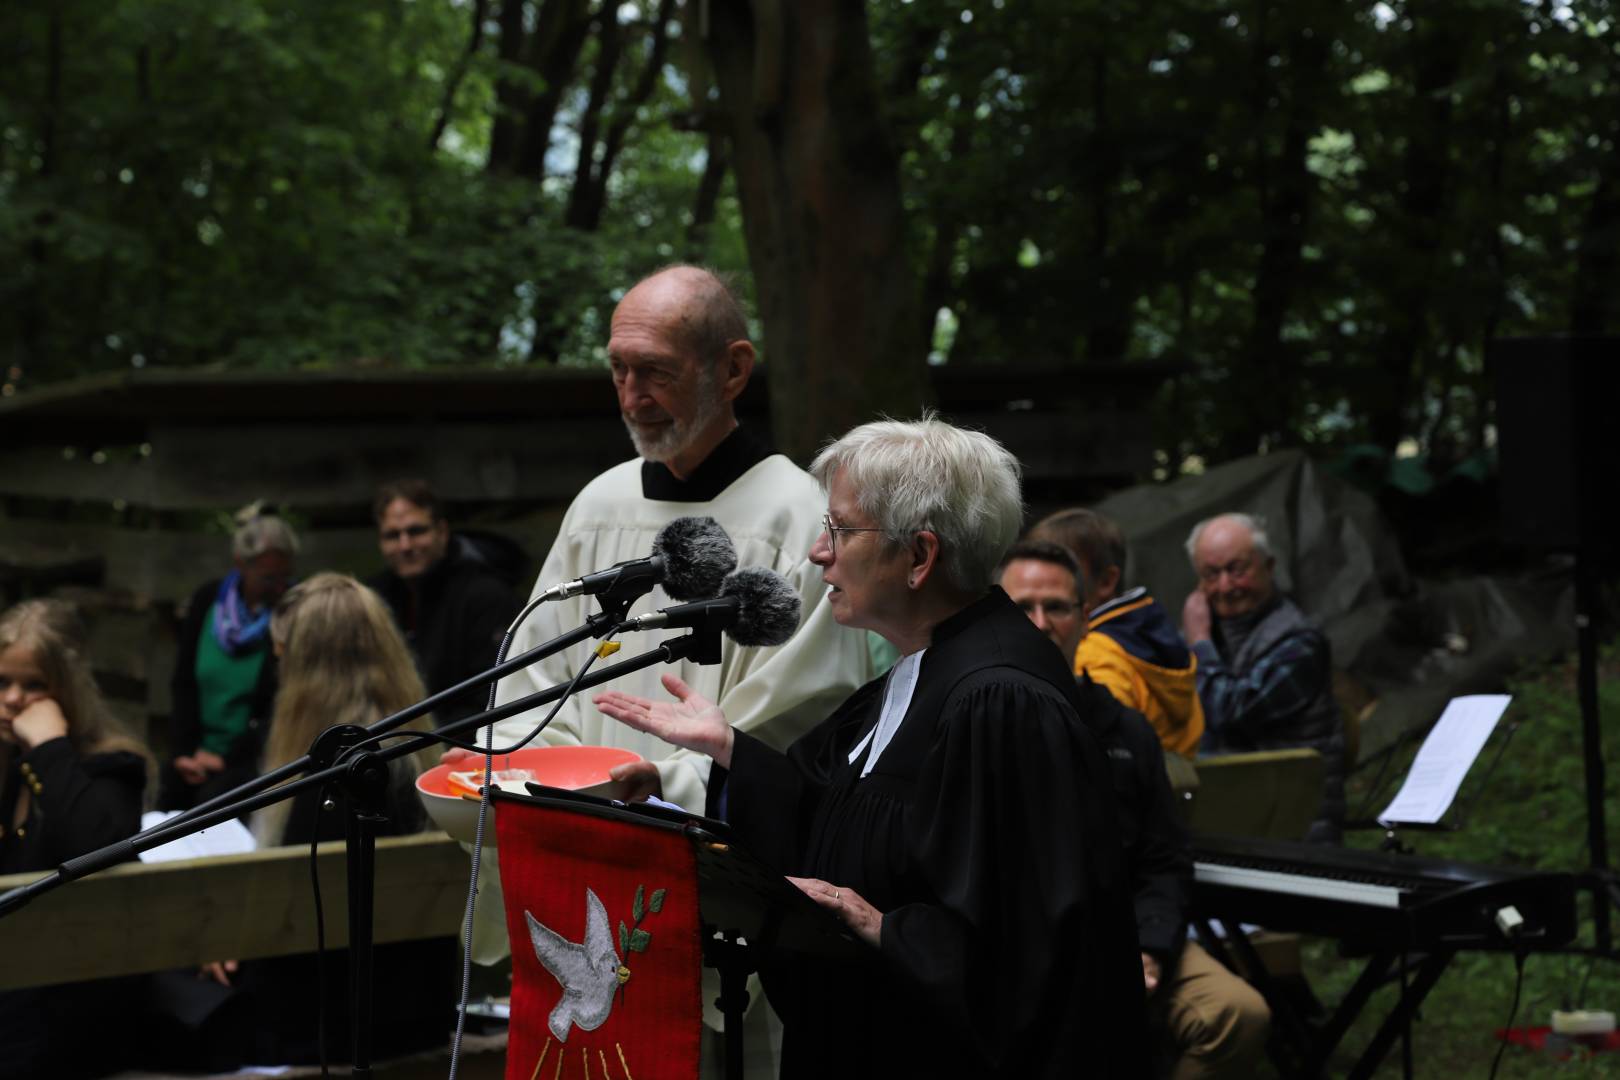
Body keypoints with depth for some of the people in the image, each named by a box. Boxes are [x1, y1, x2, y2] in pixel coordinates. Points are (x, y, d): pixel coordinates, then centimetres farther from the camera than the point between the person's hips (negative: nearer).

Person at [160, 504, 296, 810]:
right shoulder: (208, 599, 4)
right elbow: (183, 681, 7)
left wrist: (228, 759, -12)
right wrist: (184, 750, -5)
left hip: (257, 755, -4)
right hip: (201, 751, 4)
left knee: (214, 799, -27)